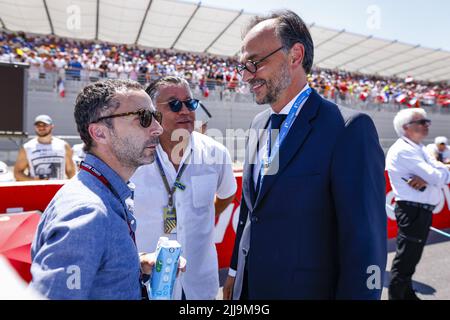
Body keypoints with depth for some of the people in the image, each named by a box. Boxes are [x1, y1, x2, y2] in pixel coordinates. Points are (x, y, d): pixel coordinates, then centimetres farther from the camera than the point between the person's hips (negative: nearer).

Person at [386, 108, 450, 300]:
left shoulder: (419, 149, 14)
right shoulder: (403, 150, -16)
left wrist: (427, 178, -15)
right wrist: (431, 176, -1)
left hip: (423, 210, 10)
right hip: (413, 211, -10)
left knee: (412, 257, 20)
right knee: (405, 259, -1)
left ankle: (407, 294, 36)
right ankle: (396, 295, 12)